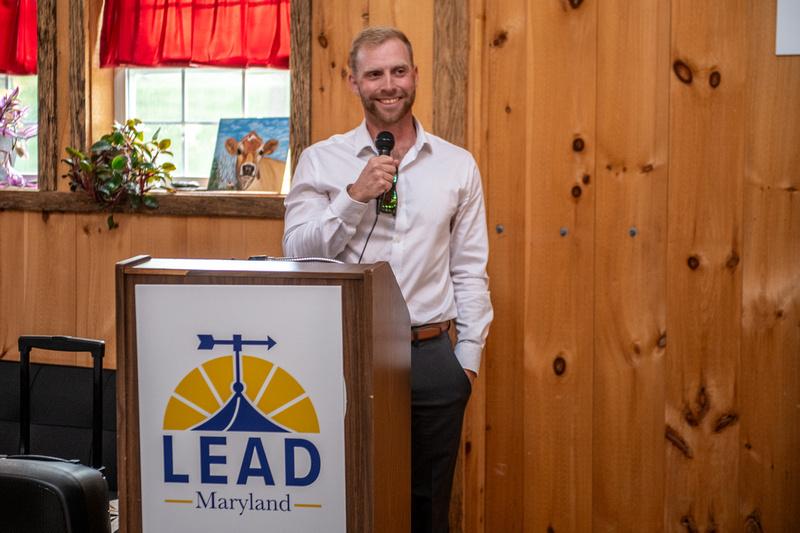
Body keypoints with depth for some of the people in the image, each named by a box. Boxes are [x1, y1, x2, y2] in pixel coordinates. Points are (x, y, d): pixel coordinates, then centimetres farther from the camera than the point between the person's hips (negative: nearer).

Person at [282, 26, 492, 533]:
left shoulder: (458, 164, 5)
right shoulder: (320, 161, 1)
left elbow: (470, 269, 7)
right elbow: (296, 253, -7)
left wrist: (469, 354, 3)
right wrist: (355, 197, -17)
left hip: (431, 356, 1)